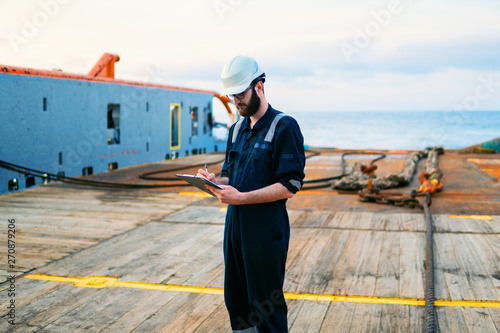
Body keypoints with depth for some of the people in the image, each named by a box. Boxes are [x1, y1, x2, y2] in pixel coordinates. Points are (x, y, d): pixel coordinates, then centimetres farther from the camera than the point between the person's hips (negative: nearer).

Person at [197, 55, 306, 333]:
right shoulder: (237, 129, 14)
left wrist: (241, 197, -22)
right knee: (235, 301, 15)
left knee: (266, 308, 2)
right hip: (234, 224, 7)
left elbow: (289, 185, -16)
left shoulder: (284, 127, -10)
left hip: (266, 229, -7)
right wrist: (215, 181, -4)